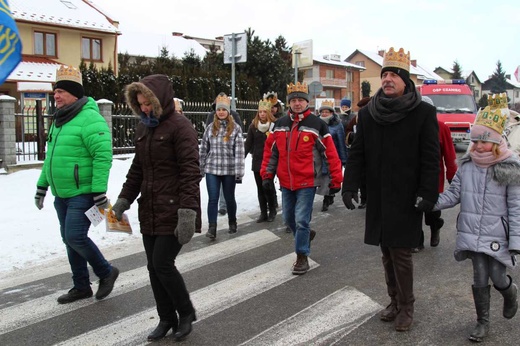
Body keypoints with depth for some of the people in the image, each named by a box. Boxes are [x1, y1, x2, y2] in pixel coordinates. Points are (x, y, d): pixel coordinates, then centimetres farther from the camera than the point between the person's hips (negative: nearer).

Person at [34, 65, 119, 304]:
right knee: (69, 240, 13)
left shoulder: (90, 118, -16)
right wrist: (42, 186, 21)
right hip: (61, 195, 9)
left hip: (82, 194, -9)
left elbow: (103, 156, -22)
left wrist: (99, 192, -25)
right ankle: (81, 286, 26)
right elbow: (51, 157, 22)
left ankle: (106, 272, 11)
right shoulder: (59, 120, 13)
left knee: (75, 237, -12)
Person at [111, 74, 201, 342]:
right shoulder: (143, 128, 11)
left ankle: (186, 313, 17)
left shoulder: (180, 126, -12)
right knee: (154, 266, 10)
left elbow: (190, 172, -18)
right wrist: (124, 199, 12)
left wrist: (187, 212, -24)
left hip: (173, 211, -8)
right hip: (149, 210, 8)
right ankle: (167, 318, 27)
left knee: (163, 264, -6)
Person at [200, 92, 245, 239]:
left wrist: (239, 171, -13)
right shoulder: (210, 127, 6)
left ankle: (232, 223, 32)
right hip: (212, 169, 2)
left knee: (229, 198, 11)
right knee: (212, 199, -2)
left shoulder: (235, 128, -4)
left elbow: (239, 151, -8)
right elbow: (204, 149, 9)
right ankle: (212, 228, 2)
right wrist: (201, 168, 8)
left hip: (229, 170, -2)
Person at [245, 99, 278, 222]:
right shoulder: (253, 126, 2)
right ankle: (263, 213, 18)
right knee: (260, 189, 9)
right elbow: (248, 144, 5)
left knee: (268, 187, -2)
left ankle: (272, 211, 17)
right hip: (257, 162, 4)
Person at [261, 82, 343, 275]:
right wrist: (267, 175, 8)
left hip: (307, 183, -5)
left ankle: (302, 257, 11)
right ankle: (304, 235, 44)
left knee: (301, 220, -4)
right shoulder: (280, 124, 6)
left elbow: (331, 154, -7)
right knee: (289, 218, 16)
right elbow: (270, 151, 12)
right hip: (286, 182, 5)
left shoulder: (316, 125, -8)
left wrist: (336, 180, -8)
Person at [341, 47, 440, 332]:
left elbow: (430, 159, -8)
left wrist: (427, 194, -14)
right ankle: (395, 301, 29)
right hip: (378, 198, 4)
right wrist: (350, 185, -4)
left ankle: (406, 306, 17)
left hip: (406, 199, -4)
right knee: (387, 252, 13)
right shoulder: (367, 113, 4)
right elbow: (357, 153, 6)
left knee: (401, 252, -1)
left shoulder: (423, 113, -6)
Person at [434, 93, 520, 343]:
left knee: (498, 278, 5)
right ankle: (482, 322, 24)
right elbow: (453, 195, 4)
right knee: (480, 279, 5)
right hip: (472, 234, 2)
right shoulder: (467, 165, 2)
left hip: (497, 237, -2)